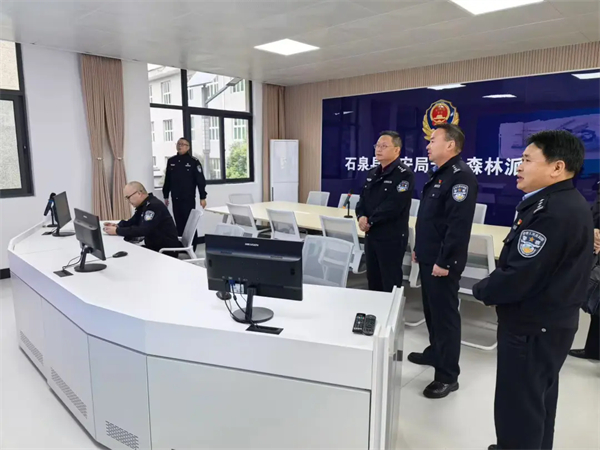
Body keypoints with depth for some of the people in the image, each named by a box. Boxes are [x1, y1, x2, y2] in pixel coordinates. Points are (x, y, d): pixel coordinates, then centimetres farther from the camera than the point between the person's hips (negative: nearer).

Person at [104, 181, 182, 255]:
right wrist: (118, 225, -6)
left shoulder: (154, 205, -21)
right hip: (154, 247, 8)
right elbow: (133, 222, 15)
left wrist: (117, 231, -21)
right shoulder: (143, 205, 9)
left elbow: (143, 230, -28)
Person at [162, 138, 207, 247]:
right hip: (175, 199, 4)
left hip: (188, 198, -4)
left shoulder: (194, 161, -5)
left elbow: (200, 180, -7)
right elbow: (167, 180, 12)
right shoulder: (171, 161, 8)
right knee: (179, 223, 9)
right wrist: (165, 196, 13)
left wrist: (202, 197, -10)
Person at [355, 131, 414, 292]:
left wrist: (370, 221, -16)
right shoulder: (372, 173, 13)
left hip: (392, 237, -8)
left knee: (390, 282, 4)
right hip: (371, 235, 8)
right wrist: (361, 216, -9)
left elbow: (393, 206, -22)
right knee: (372, 279, 17)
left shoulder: (404, 174, -13)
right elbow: (363, 199, 11)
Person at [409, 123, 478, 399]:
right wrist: (419, 249, 21)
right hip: (428, 258, 10)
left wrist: (444, 262, -23)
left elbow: (459, 225, -24)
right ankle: (435, 352, 38)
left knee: (445, 314, 0)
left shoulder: (461, 176, -18)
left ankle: (447, 376, 11)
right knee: (431, 309, 20)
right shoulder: (438, 174, 14)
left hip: (442, 262, -10)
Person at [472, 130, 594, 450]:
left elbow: (519, 277, -27)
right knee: (537, 399, 25)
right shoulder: (560, 204, 8)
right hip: (545, 321, 10)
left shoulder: (554, 212, -27)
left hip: (531, 327, -10)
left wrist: (482, 291, -9)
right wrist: (493, 286, 1)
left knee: (518, 407, 5)